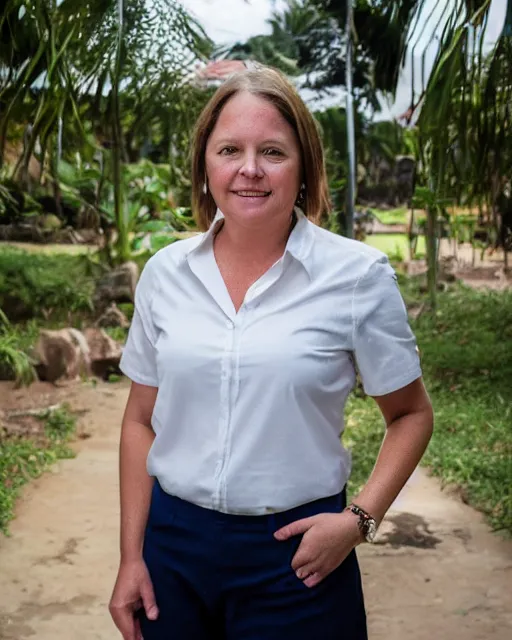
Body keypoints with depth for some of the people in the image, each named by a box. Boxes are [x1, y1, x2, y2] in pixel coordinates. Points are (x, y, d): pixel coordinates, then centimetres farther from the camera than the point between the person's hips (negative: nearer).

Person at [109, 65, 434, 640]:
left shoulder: (358, 276, -9)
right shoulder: (165, 272, -1)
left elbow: (410, 414, 0)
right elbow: (141, 421, 6)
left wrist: (360, 518, -13)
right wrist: (131, 555, 4)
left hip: (295, 553, -2)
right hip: (173, 541, 3)